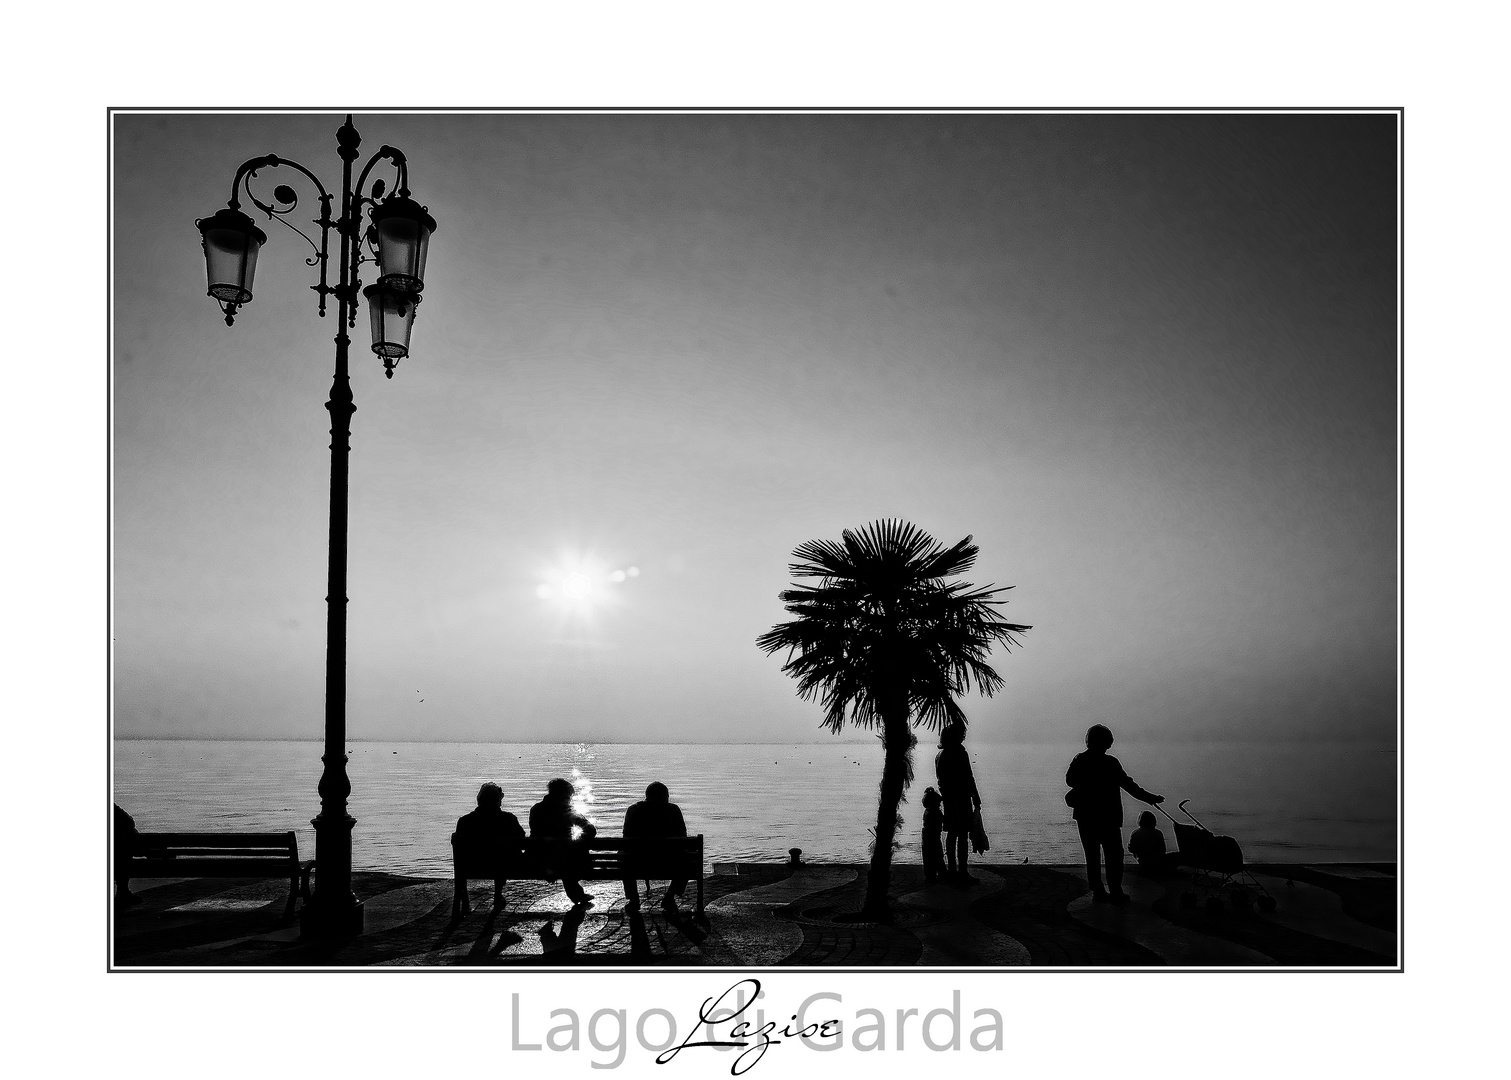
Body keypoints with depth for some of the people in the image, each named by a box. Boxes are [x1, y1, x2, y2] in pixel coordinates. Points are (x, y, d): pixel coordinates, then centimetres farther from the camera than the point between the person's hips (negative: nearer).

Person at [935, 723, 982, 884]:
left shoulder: (940, 755, 11)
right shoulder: (959, 753, -15)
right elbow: (968, 778, -15)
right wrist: (976, 800, -10)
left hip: (948, 798, 9)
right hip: (961, 798, -8)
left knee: (951, 834, 13)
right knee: (963, 835, -6)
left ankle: (952, 869, 19)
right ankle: (962, 872, -6)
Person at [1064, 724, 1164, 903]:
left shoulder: (1078, 760, 0)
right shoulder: (1110, 763, -13)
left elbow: (1070, 780, 9)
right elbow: (1128, 784, -12)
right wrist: (1149, 798, -5)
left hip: (1084, 816, 5)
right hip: (1107, 816, -5)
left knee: (1092, 855, 11)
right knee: (1114, 855, 4)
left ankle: (1097, 891, 11)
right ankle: (1115, 892, 1)